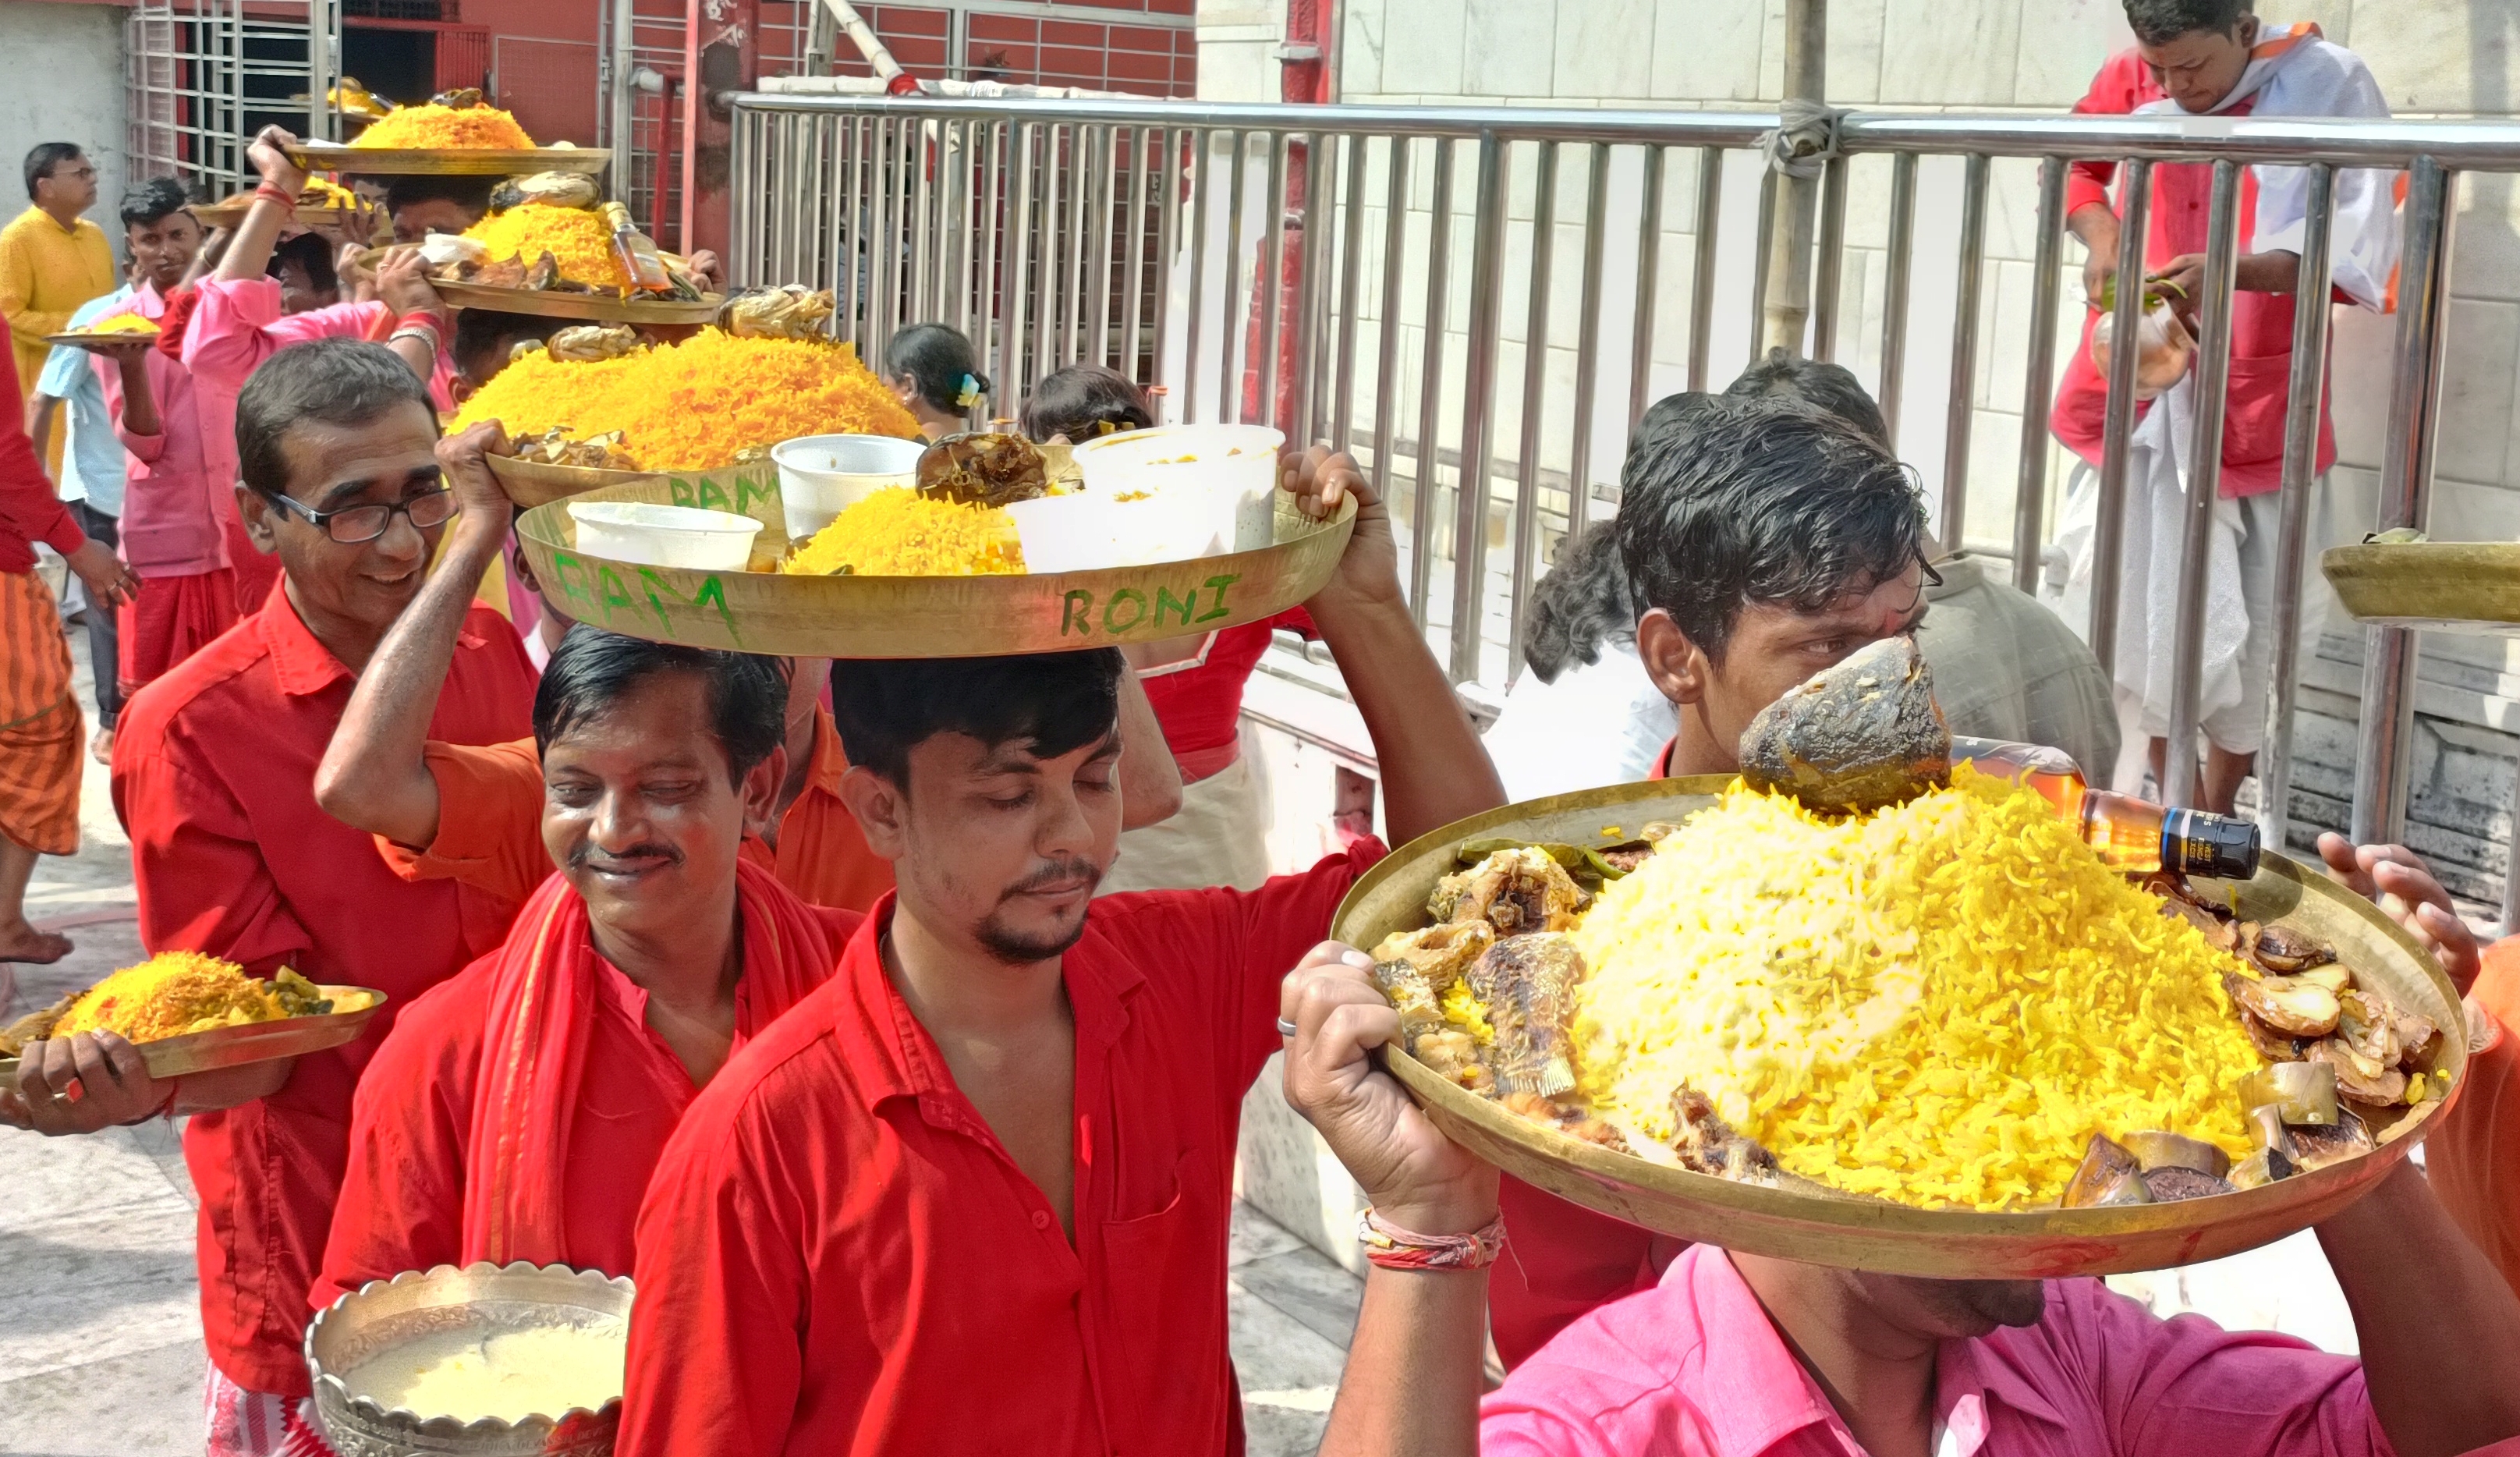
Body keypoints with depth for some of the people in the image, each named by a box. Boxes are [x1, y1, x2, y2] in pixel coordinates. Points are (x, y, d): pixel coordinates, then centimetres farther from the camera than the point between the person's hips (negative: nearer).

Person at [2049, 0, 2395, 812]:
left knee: (2245, 627, 2)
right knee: (2140, 603, 2)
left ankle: (2216, 817, 16)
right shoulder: (2132, 80, 0)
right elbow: (2071, 165, 19)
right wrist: (2102, 235, -2)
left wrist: (2233, 272, -30)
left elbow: (2359, 253, -14)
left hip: (2258, 400, -3)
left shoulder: (2332, 88, -10)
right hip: (2138, 389, 3)